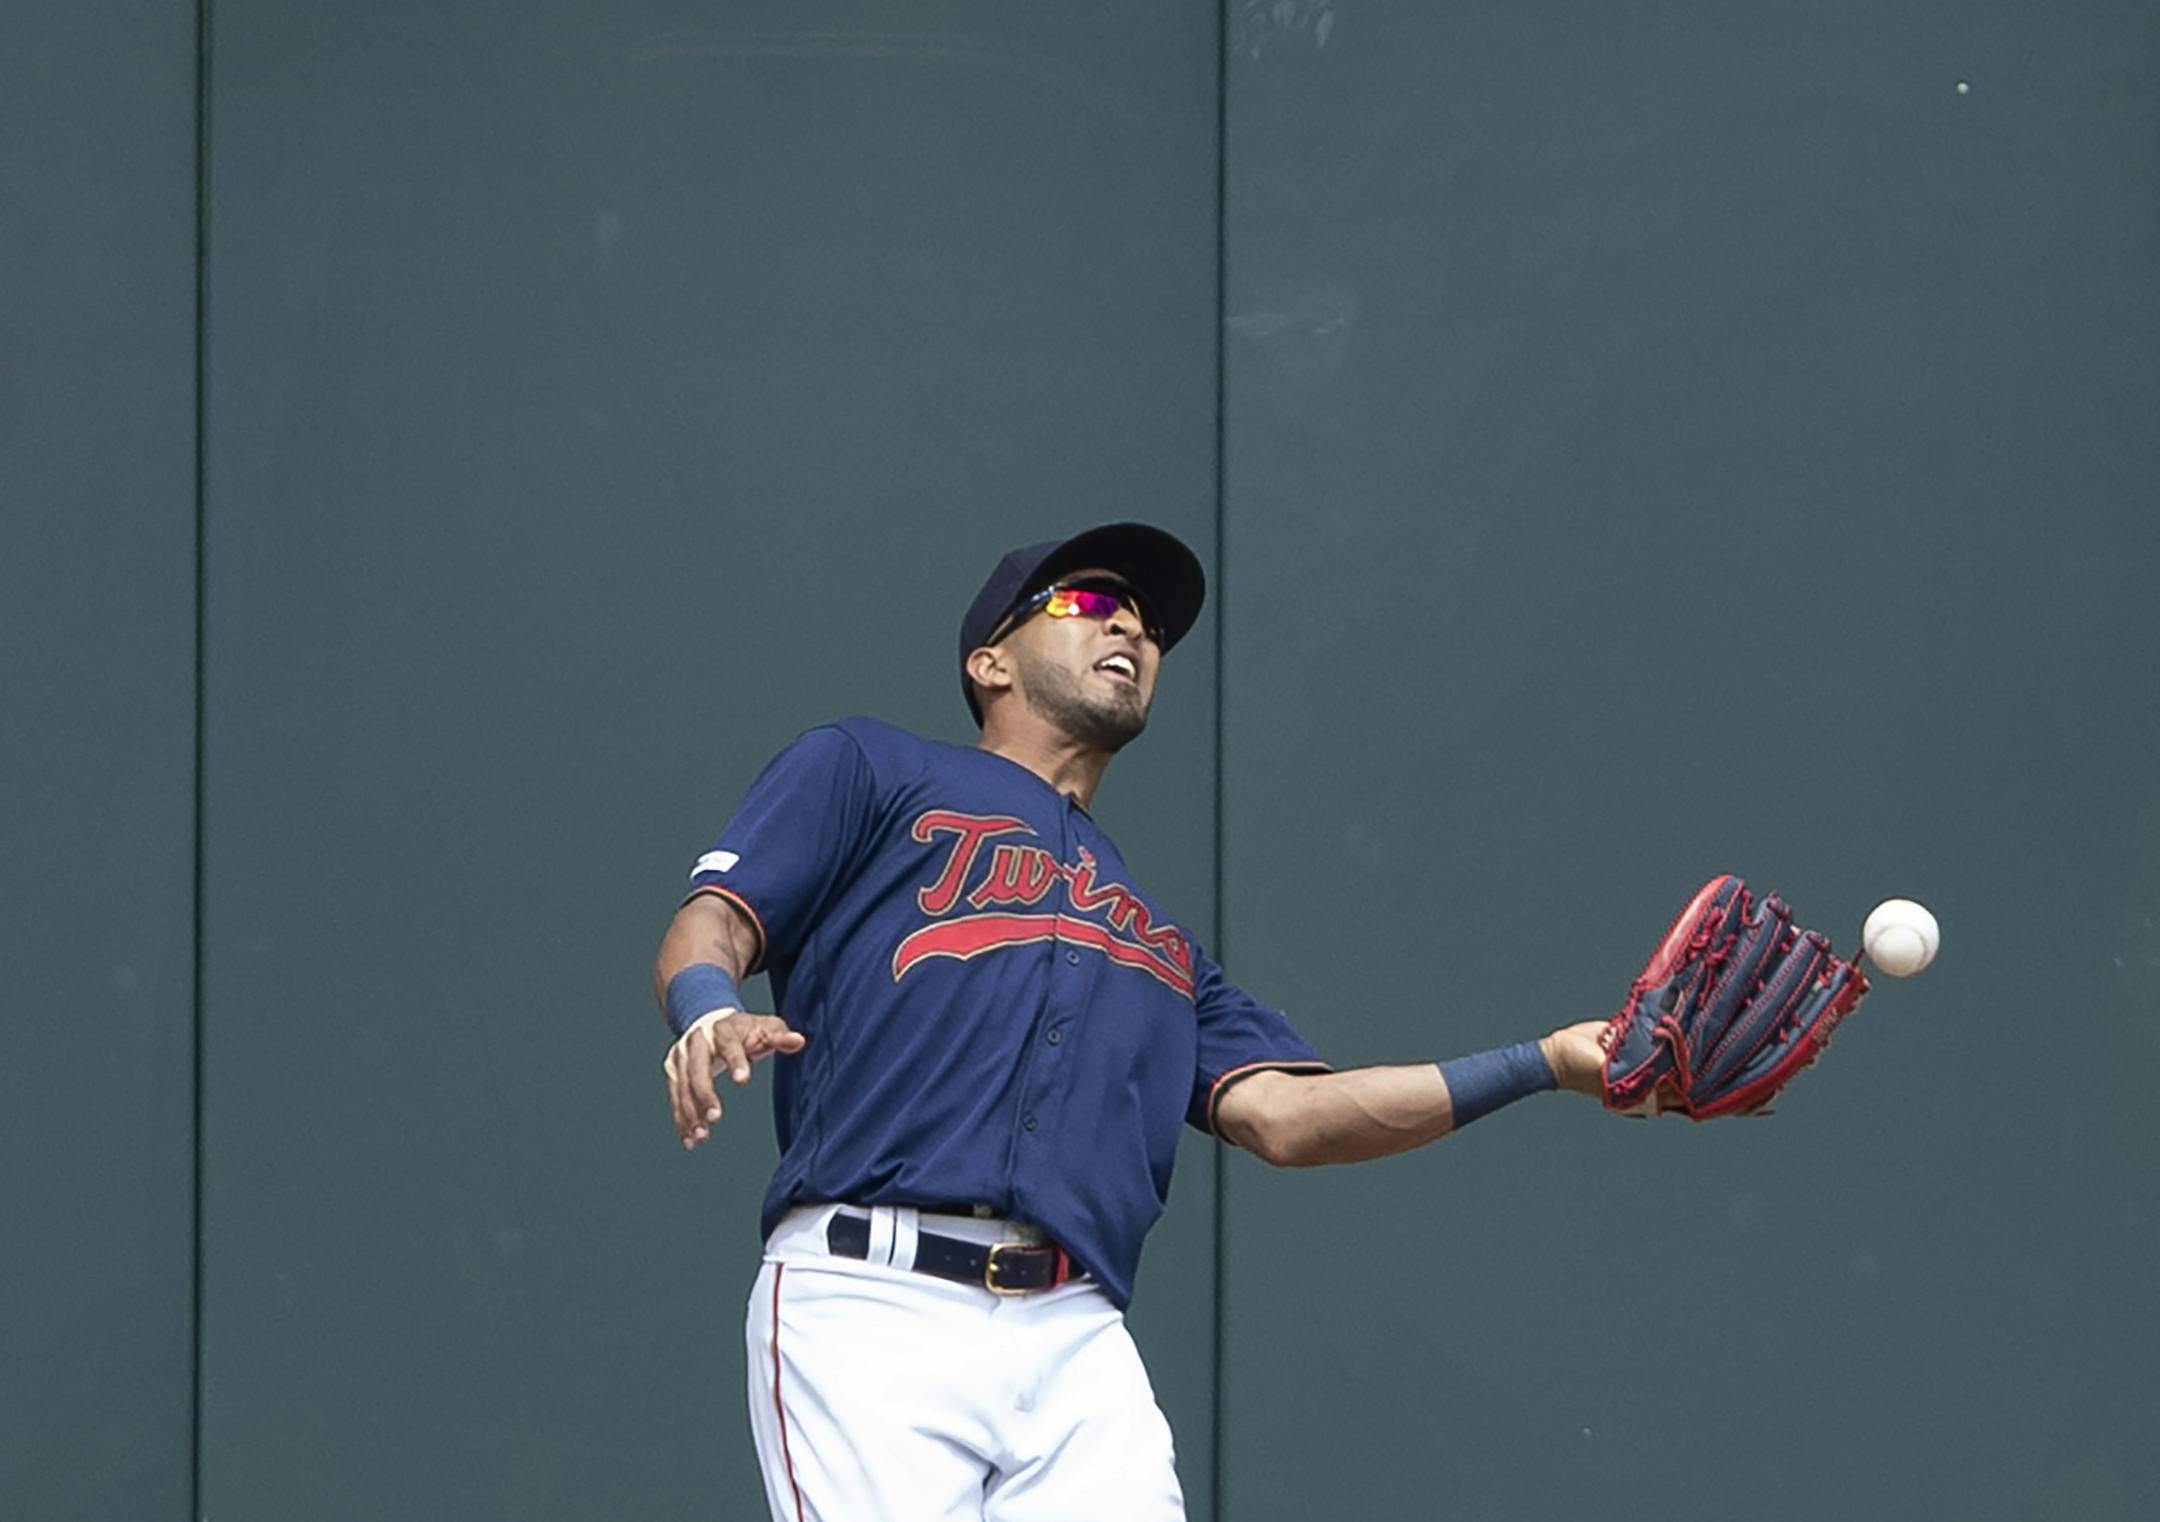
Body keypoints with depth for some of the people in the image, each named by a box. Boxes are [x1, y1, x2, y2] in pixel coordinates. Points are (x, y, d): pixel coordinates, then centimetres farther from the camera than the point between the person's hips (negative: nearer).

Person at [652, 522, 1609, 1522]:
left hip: (1078, 1341, 5)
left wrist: (1550, 1064, 8)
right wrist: (710, 1014, -18)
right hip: (869, 1313, -5)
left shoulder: (1164, 950, 32)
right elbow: (711, 926, 8)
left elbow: (1284, 1114, 17)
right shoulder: (867, 771, 19)